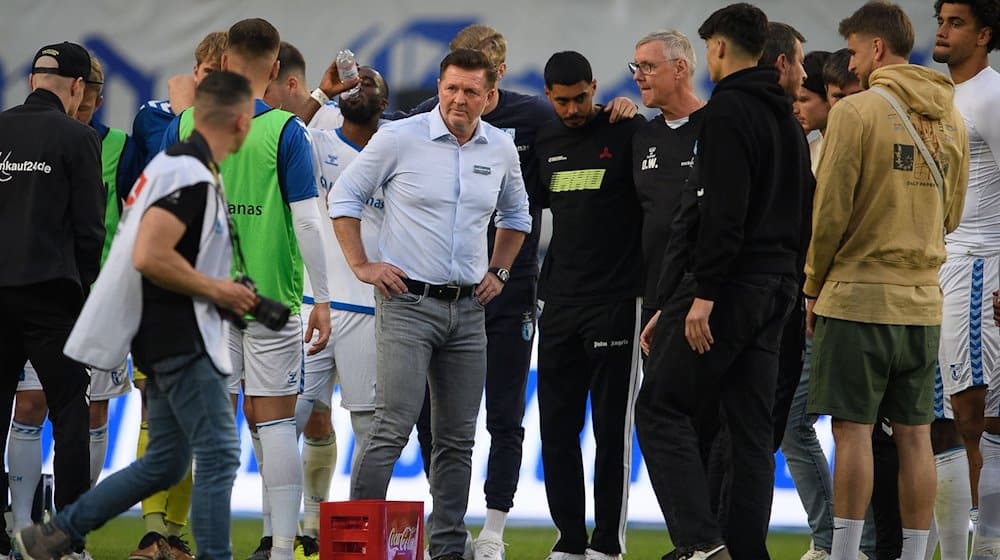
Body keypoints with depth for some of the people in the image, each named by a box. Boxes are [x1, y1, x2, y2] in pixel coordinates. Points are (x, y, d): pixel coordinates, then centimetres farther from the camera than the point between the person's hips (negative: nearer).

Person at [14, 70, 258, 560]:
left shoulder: (177, 162, 14)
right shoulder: (192, 174, -18)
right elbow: (149, 257, -26)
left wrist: (222, 291, 19)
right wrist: (217, 290, -16)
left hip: (168, 338, 10)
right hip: (181, 339, -10)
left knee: (164, 463, 14)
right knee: (219, 457, -8)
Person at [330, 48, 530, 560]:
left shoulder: (501, 149, 8)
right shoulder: (399, 138, -7)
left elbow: (515, 215, 26)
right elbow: (345, 196, 2)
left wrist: (498, 271, 16)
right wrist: (361, 266, -3)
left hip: (468, 308, 5)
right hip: (408, 302, -5)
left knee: (457, 438, 8)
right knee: (393, 426, -14)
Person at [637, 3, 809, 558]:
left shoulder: (727, 108, -9)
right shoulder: (788, 120, 20)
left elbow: (722, 209, -19)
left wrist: (704, 293, -20)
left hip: (726, 286, -9)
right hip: (775, 293, 9)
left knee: (661, 410, -5)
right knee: (751, 429, 8)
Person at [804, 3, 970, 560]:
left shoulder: (857, 111, -10)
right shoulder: (952, 118, 10)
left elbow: (831, 212, -10)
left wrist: (813, 286, 2)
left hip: (858, 296, -6)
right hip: (923, 302, 6)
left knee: (854, 430, -4)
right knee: (915, 434, 6)